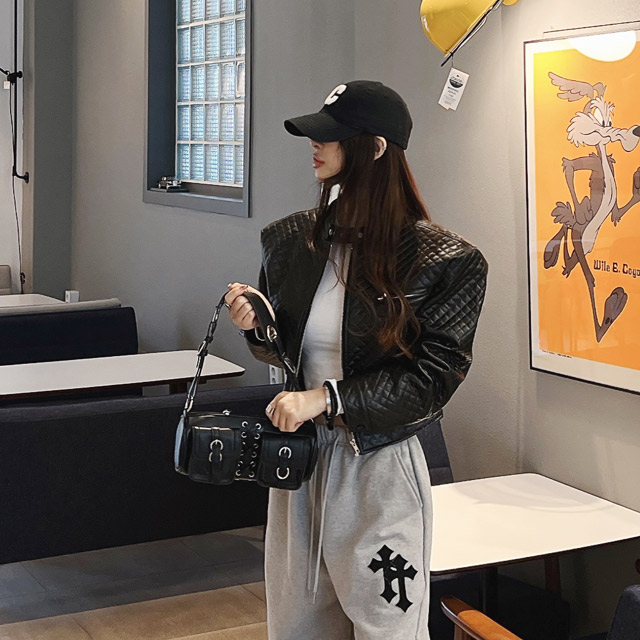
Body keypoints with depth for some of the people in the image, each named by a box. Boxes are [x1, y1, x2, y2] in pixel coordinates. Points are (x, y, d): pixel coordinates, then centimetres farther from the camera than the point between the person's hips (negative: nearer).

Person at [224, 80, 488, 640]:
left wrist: (325, 398, -22)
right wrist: (255, 326, -8)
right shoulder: (295, 239, 4)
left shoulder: (442, 260, -13)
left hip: (379, 471, -5)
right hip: (298, 457, 5)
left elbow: (432, 380, -15)